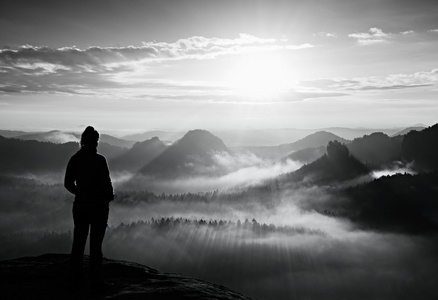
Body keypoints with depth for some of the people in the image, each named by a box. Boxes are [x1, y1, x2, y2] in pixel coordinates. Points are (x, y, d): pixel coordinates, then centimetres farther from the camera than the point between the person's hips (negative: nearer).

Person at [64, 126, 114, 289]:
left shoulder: (74, 159, -1)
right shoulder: (99, 160, -16)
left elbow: (68, 183, 6)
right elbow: (106, 184, -16)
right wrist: (110, 195, 5)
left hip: (80, 204, 4)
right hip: (99, 205, -4)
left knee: (78, 240, 16)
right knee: (96, 243, 4)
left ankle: (75, 277, 25)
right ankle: (96, 280, 10)